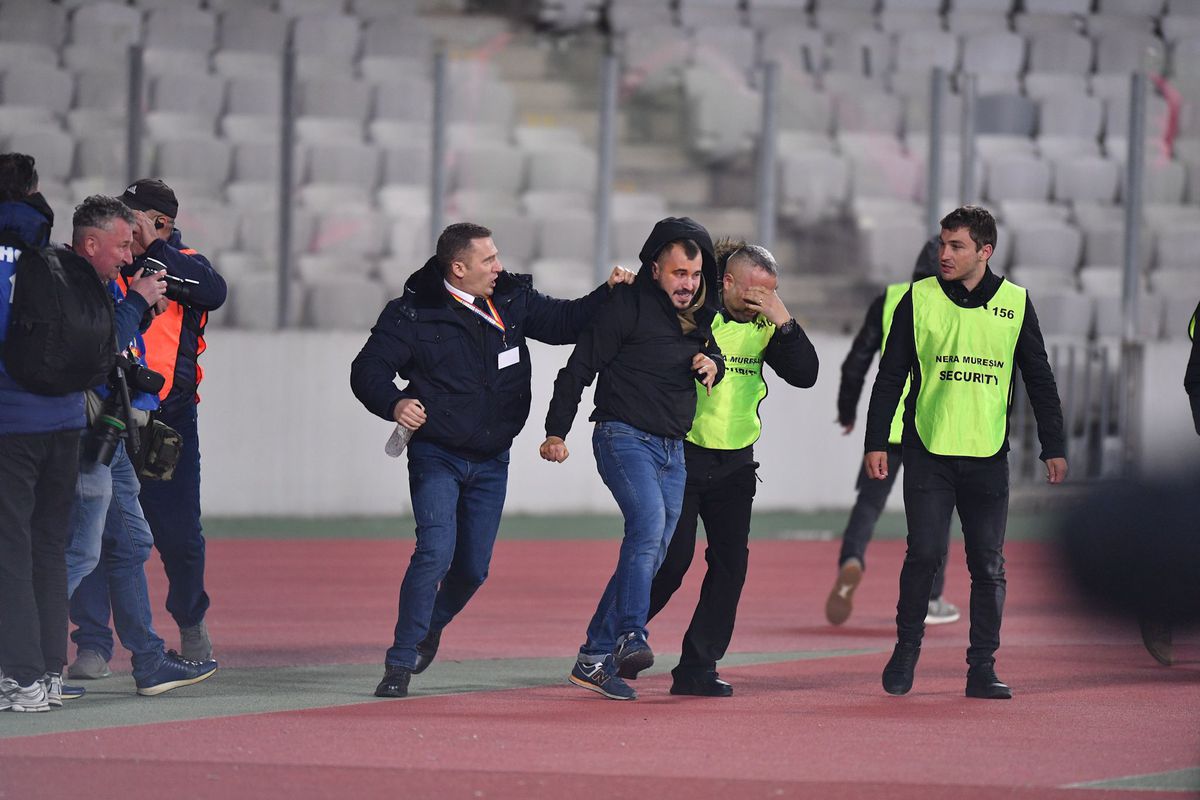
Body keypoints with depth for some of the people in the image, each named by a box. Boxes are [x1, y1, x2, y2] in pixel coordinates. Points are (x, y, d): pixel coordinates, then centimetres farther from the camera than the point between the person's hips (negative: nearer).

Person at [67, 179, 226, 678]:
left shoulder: (182, 264, 5)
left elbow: (214, 293, -16)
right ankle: (93, 643, -2)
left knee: (178, 532, 5)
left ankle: (191, 622, 32)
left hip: (169, 422, 1)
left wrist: (155, 250, -17)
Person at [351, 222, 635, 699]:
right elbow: (367, 370, -12)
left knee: (473, 567, 9)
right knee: (436, 552, -20)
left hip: (491, 461, 5)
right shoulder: (414, 314, -12)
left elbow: (565, 322, 13)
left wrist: (608, 294, -3)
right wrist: (394, 404, -31)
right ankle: (400, 663, -12)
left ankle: (432, 626, 39)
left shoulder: (512, 301, 2)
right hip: (436, 456, -5)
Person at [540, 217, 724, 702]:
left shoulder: (697, 314, 13)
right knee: (648, 521, -29)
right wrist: (557, 432, -13)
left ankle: (594, 659, 10)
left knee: (650, 555, 5)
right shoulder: (627, 306, -8)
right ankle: (630, 638, -35)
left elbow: (712, 354, 28)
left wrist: (712, 363, 2)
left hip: (672, 449, 8)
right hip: (624, 437, -8)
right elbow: (580, 368, -7)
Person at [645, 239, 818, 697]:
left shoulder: (764, 327, 6)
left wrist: (784, 323, -14)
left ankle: (697, 668, 5)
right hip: (682, 451, -5)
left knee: (731, 561, -1)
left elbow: (805, 375, -2)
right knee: (673, 558, -8)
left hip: (734, 462, 5)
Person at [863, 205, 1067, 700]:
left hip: (988, 455, 1)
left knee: (988, 565, 1)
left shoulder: (1014, 303, 4)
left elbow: (1039, 380, 10)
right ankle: (906, 651, 9)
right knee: (924, 555, -9)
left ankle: (982, 669, 8)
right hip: (929, 451, -1)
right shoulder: (918, 300, 2)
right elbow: (890, 376, 5)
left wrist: (1054, 447, 7)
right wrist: (875, 442, -1)